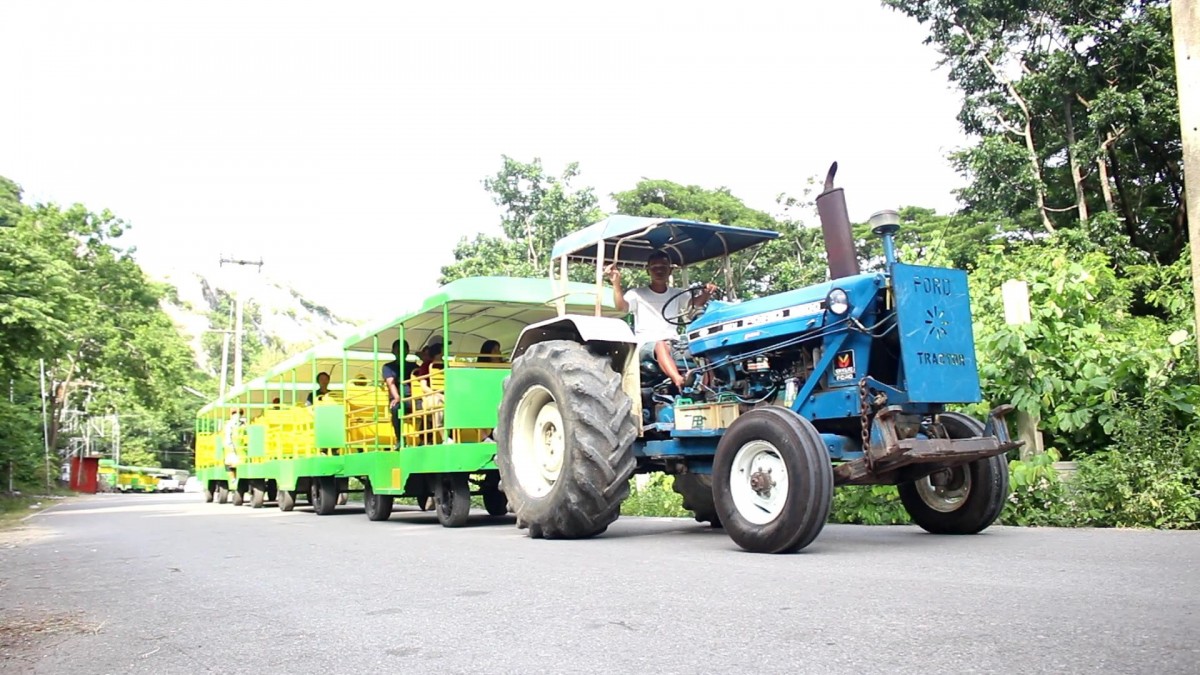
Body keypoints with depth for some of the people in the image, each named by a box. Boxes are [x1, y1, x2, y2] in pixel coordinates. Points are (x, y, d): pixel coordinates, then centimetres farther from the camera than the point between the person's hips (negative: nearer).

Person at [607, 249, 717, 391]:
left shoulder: (678, 294, 20)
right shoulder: (637, 294, 7)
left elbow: (697, 301, 4)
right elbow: (621, 307, -11)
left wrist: (706, 293, -19)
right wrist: (616, 283, -27)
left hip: (674, 345, 5)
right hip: (647, 344, -4)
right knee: (661, 345, -39)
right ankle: (679, 382, -59)